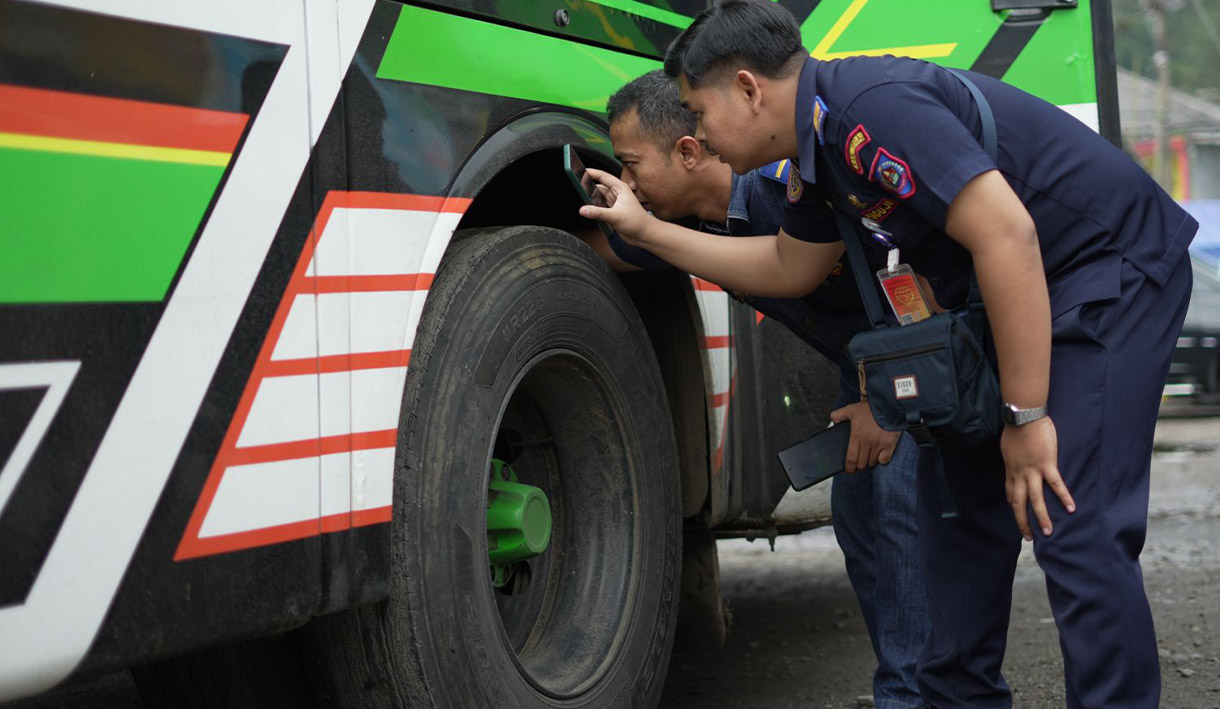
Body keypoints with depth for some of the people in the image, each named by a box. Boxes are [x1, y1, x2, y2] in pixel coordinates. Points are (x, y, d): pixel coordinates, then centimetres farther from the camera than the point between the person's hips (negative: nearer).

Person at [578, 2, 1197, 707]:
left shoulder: (869, 105, -25)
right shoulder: (821, 146, 7)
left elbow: (1007, 234, -30)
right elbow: (789, 268, 23)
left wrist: (1027, 416, -26)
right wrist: (646, 229, 21)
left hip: (1116, 266, -10)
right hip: (1027, 290, 10)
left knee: (1077, 526, -16)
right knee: (960, 494, 12)